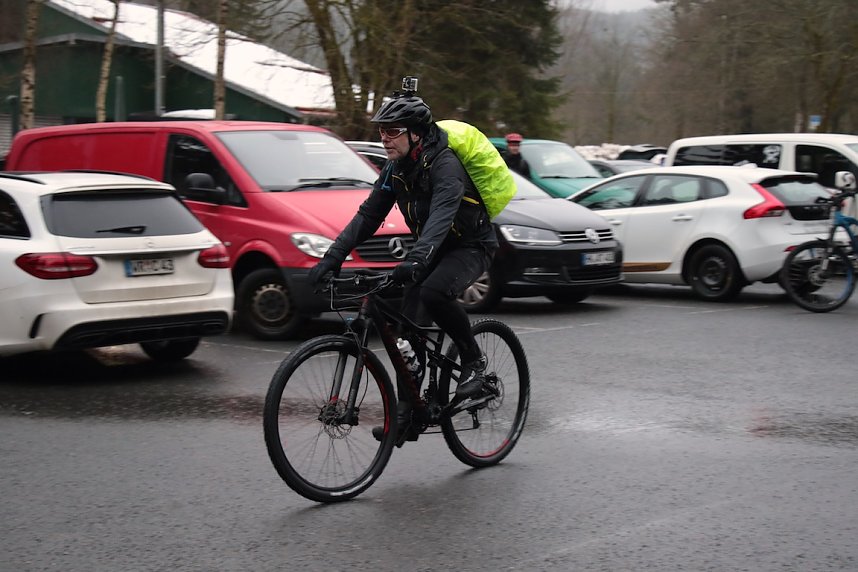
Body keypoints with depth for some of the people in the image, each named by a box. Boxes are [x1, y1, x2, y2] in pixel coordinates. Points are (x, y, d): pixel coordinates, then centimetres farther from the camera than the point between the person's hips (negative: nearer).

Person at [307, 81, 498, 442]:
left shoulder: (444, 165, -26)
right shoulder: (396, 168, -2)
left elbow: (441, 216, -41)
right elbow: (368, 215, -2)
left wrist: (416, 260, -57)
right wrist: (333, 256, -14)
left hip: (470, 246, -8)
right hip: (433, 249, 8)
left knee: (433, 291, -36)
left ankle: (473, 360, -14)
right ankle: (407, 414, 6)